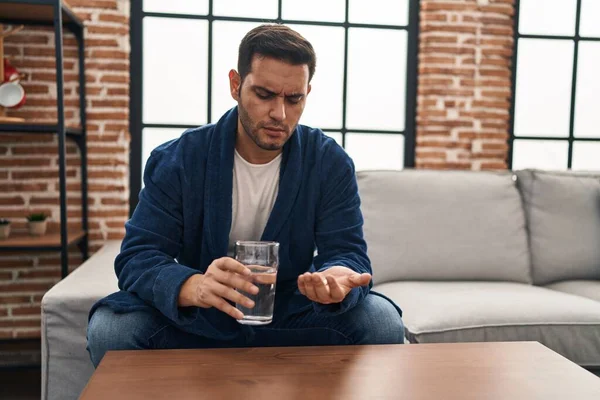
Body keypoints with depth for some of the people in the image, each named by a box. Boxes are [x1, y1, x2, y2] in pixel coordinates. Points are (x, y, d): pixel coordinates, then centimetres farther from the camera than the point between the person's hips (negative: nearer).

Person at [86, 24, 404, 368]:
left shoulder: (331, 163, -7)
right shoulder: (176, 160, -10)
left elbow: (347, 252, -11)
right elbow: (138, 257, -17)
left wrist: (337, 278, -38)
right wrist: (194, 287, -40)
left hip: (294, 314, 1)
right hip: (198, 319, 0)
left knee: (383, 322, -24)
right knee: (109, 327, -26)